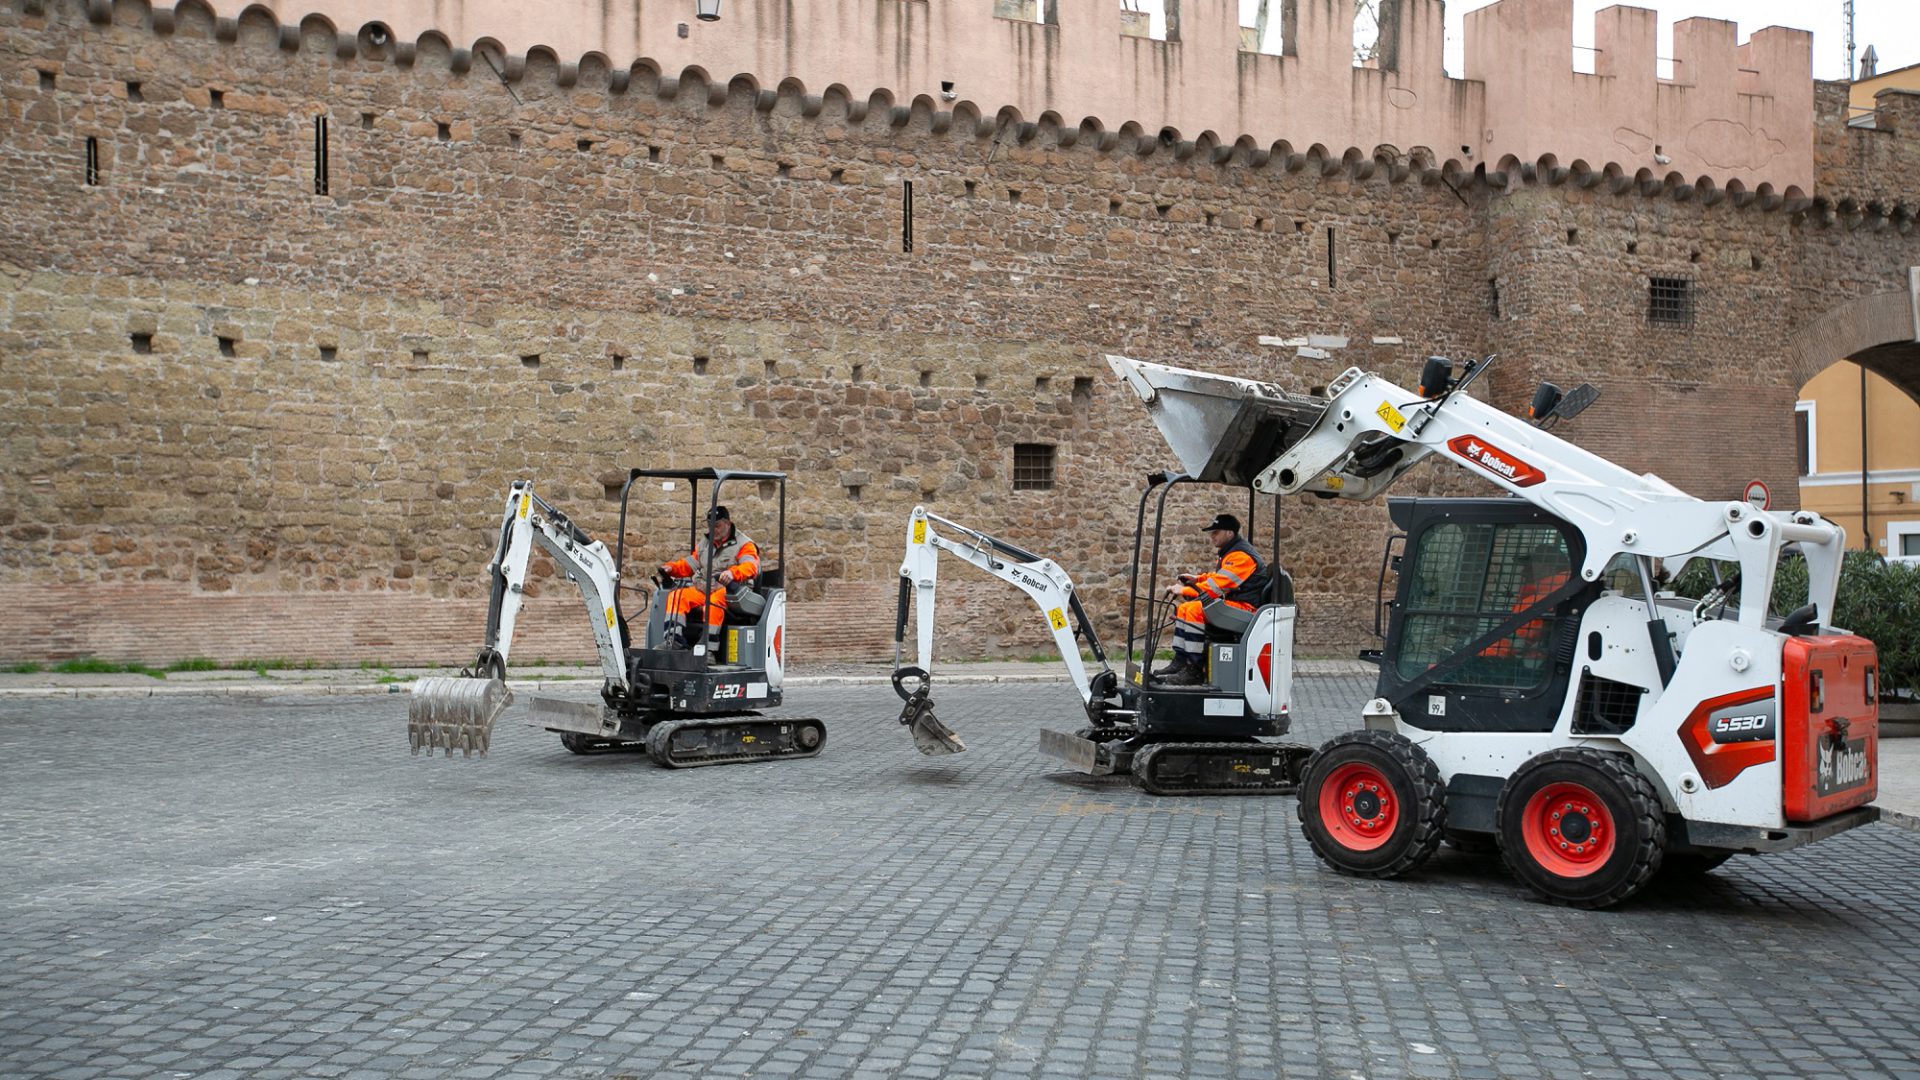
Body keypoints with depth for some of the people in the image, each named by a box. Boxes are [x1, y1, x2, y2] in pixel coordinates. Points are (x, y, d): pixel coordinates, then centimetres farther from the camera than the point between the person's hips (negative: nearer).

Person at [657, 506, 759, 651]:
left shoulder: (743, 544, 4)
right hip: (702, 589, 6)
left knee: (713, 601, -39)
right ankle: (674, 640, -32)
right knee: (676, 596, -19)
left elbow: (751, 567, -14)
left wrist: (732, 572, -35)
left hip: (728, 591, -6)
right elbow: (689, 565, 25)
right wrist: (671, 568, 4)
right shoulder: (703, 544, 27)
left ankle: (709, 648, -43)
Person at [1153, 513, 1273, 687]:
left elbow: (1215, 587, -23)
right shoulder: (1232, 552, 17)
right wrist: (1198, 578, 14)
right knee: (1183, 609, 11)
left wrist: (1183, 591, -17)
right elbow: (1219, 577, 32)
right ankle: (1180, 662, 3)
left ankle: (1194, 671, -29)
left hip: (1244, 608, -11)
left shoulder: (1240, 556, -17)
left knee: (1195, 610, -28)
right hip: (1231, 603, 11)